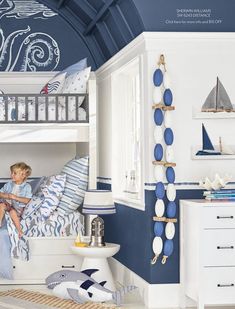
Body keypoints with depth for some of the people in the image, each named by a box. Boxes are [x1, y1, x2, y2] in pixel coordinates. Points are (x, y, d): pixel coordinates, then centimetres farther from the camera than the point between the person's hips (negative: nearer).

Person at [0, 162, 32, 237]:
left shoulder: (27, 187, -4)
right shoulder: (9, 184, 8)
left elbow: (27, 200, -12)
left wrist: (15, 197, -19)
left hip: (18, 206, -4)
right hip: (7, 202, 4)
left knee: (12, 211, -35)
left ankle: (20, 231, -22)